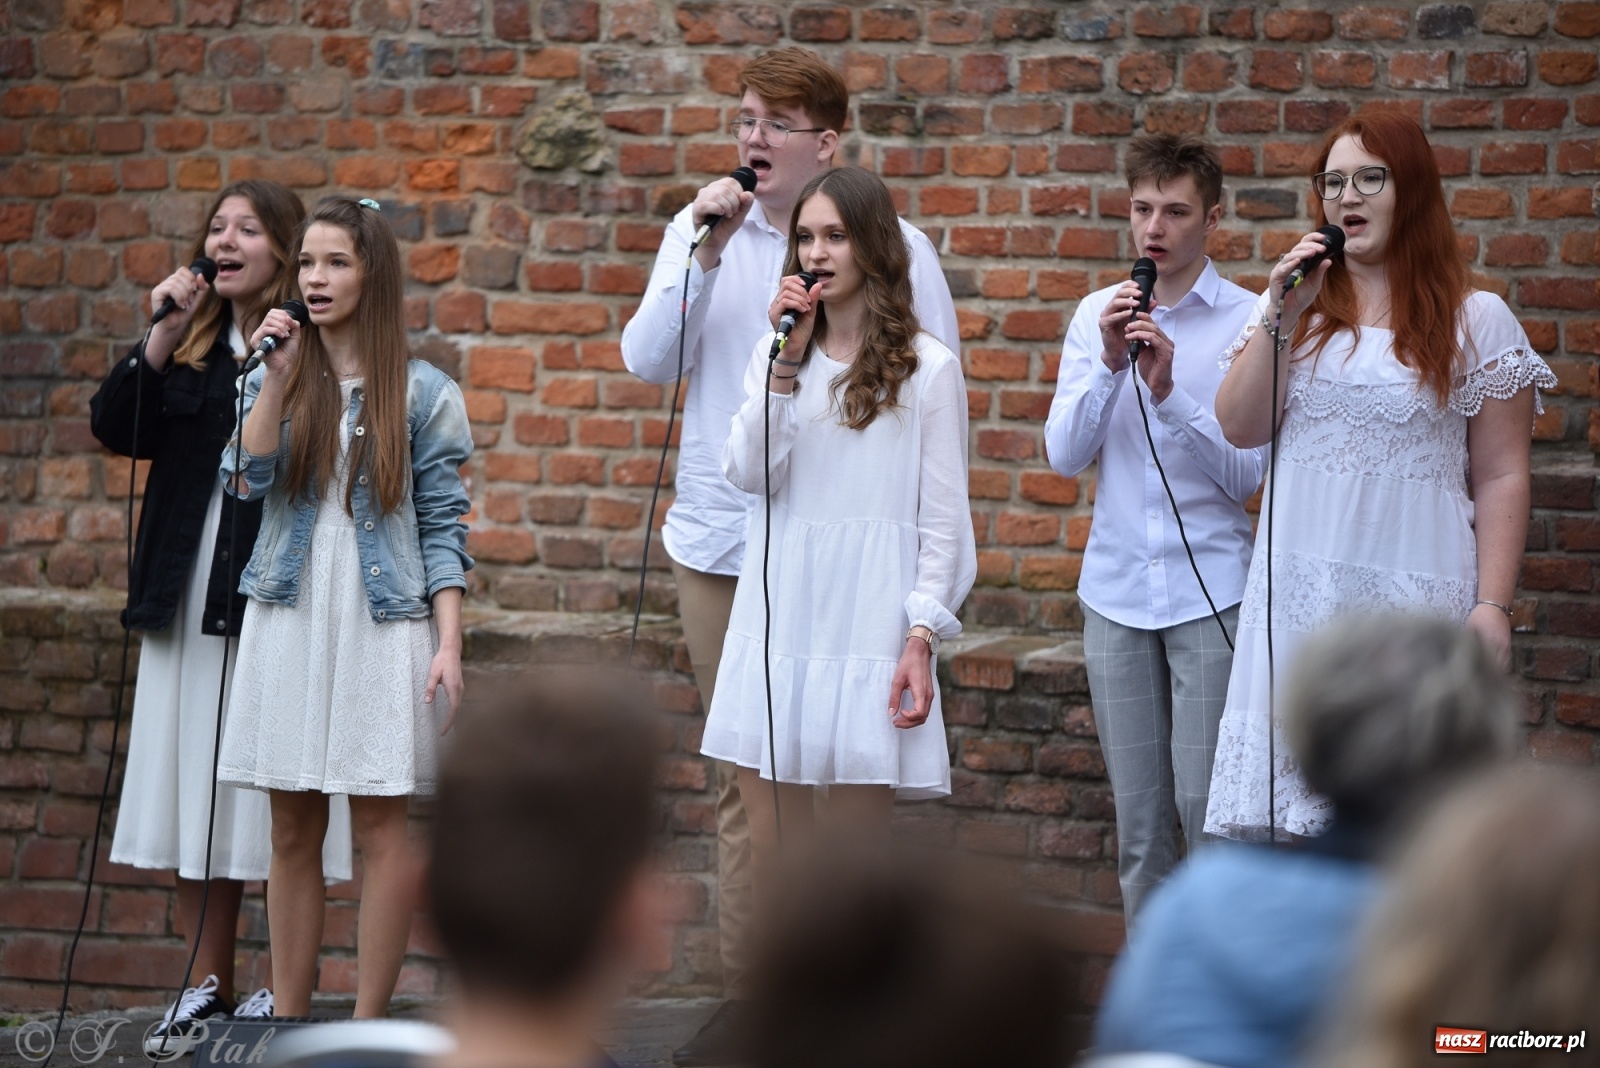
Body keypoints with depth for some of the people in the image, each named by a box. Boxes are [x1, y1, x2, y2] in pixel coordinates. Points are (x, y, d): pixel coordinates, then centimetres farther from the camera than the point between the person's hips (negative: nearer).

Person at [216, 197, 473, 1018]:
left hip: (382, 625, -3)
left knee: (380, 825, 0)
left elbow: (443, 525, -1)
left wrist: (448, 642, -8)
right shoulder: (274, 380, 9)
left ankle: (368, 1024, 4)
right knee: (292, 830, 6)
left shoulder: (421, 394, 1)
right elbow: (247, 479, -7)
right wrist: (278, 375, -9)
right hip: (288, 619, 3)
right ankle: (287, 1020, 12)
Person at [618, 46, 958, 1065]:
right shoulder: (700, 231, 10)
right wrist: (706, 254, -10)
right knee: (743, 778, 8)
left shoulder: (895, 246, -1)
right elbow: (647, 359, -1)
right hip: (718, 544, 4)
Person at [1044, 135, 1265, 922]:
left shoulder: (1246, 320, -5)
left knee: (1209, 811, -6)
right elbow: (1064, 454, 0)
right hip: (1116, 591, 4)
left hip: (1210, 589, -3)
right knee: (1138, 818, 8)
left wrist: (1170, 390, -20)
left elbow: (1246, 475, -9)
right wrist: (1108, 365, -14)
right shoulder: (1096, 315, 7)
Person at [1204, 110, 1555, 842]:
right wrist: (1281, 316, -6)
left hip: (1415, 595, -3)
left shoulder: (1477, 322, 1)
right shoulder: (1298, 306, 13)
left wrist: (1492, 605, -8)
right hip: (1302, 594, 3)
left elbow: (1501, 479, -1)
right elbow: (1241, 427, 4)